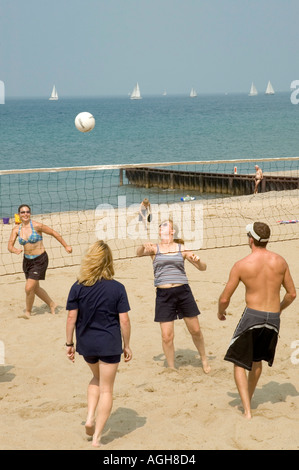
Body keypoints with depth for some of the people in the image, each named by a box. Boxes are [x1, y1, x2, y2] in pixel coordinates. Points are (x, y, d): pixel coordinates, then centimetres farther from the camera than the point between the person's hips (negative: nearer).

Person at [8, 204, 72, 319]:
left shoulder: (37, 226, -16)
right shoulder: (16, 229, -2)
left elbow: (54, 233, -7)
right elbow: (10, 246, -6)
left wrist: (66, 246, -1)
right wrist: (15, 250, -29)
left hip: (40, 260, -6)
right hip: (27, 260, 6)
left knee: (29, 288, -12)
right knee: (35, 288, 18)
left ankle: (28, 312, 10)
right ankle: (52, 304, 40)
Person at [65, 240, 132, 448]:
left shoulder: (78, 288, -7)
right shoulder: (117, 288, -11)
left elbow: (72, 317, -5)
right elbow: (124, 321, -9)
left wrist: (69, 343, 6)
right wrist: (127, 345, 2)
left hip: (86, 344, 3)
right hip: (109, 344, -3)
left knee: (96, 378, 29)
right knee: (106, 389, 8)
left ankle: (90, 418, 15)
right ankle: (97, 436, 9)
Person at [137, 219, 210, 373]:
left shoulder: (181, 248, 7)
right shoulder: (154, 249, 6)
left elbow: (203, 268, 8)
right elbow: (139, 253, -14)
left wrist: (197, 260, -14)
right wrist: (144, 247, -36)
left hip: (183, 292, 1)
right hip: (163, 295, -1)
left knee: (195, 330, 8)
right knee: (167, 337, -3)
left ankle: (204, 359, 33)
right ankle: (171, 368, 14)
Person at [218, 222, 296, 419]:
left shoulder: (241, 265, -10)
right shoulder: (280, 261, 0)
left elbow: (225, 299, -5)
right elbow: (292, 294, 7)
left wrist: (221, 312, 17)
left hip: (252, 316, -4)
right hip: (273, 318, 4)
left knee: (239, 363, 7)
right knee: (256, 360, 26)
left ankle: (247, 410, -5)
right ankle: (248, 399, 40)